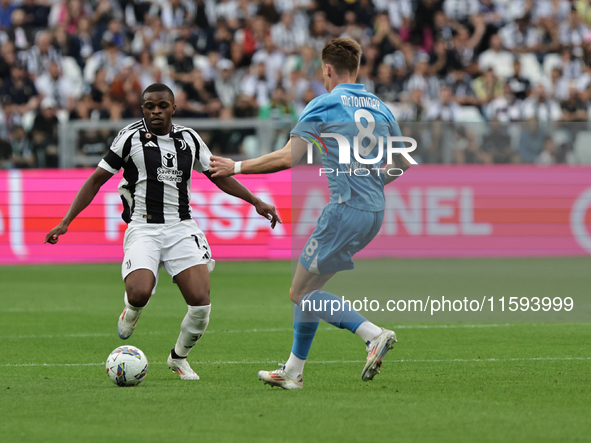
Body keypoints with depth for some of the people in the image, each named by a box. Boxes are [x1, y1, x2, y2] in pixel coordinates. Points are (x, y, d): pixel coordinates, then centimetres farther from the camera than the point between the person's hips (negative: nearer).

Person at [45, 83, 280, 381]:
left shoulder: (189, 139, 9)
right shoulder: (130, 138, -1)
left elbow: (218, 176, 22)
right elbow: (97, 180, 2)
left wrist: (256, 202, 16)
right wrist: (66, 222, -4)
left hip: (182, 228, 3)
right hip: (143, 229, -3)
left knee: (201, 302, -12)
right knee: (140, 293, -29)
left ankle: (178, 358, 17)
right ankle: (131, 312, 12)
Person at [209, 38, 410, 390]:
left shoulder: (323, 106, -7)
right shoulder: (379, 107, 13)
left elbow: (288, 157, -12)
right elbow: (401, 161, 16)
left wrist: (236, 167, -2)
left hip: (345, 211, -8)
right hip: (375, 211, 8)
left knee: (301, 293, -3)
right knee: (309, 286, 18)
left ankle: (374, 334, -18)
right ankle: (293, 371, 20)